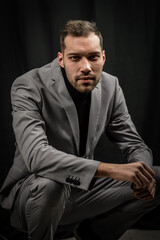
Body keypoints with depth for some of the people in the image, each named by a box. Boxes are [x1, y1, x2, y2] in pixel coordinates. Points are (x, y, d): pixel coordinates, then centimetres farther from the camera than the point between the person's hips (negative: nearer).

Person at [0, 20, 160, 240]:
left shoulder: (110, 86, -4)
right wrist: (111, 169, -42)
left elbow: (134, 145, 2)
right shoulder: (29, 87, -21)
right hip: (30, 192, -5)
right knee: (48, 184, -39)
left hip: (82, 188, 5)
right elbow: (36, 155, -35)